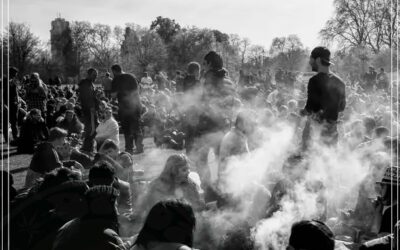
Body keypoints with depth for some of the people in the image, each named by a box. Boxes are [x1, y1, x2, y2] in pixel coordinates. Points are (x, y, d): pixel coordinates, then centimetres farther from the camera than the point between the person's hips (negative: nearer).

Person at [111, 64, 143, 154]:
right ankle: (139, 147, 9)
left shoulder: (116, 80, -6)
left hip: (124, 106, -5)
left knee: (126, 129, 5)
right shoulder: (132, 77, 9)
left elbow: (114, 93, -8)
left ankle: (129, 148, 5)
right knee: (136, 127, 12)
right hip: (136, 104, 5)